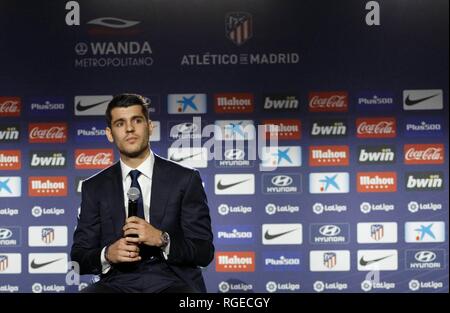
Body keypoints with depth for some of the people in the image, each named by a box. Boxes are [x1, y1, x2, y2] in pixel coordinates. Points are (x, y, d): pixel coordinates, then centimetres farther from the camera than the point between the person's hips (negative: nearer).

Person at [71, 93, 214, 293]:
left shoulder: (185, 180, 7)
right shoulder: (94, 188, 13)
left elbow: (204, 252, 3)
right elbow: (79, 256, 11)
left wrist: (161, 239, -14)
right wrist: (108, 255, -11)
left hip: (172, 282, -1)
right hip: (119, 282, 2)